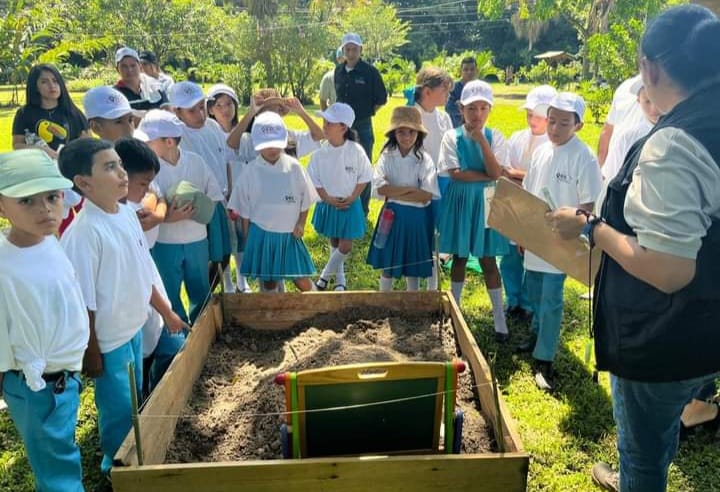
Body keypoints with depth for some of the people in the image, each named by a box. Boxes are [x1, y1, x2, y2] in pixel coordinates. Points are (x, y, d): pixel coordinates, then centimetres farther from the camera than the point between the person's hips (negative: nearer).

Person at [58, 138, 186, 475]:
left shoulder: (127, 214, -2)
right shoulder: (83, 233, -26)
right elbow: (82, 302, -21)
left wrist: (165, 312, 15)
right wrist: (90, 352, -15)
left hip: (134, 328, 8)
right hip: (109, 338, -8)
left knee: (136, 400, 24)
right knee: (119, 410, 12)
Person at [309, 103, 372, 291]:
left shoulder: (356, 151, -15)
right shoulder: (320, 152, -10)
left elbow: (364, 178, -5)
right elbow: (314, 179, -3)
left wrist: (352, 198, -13)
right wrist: (327, 198, -12)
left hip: (350, 204, -2)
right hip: (328, 204, 2)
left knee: (345, 246, -1)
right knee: (334, 243, 14)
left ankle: (325, 275, 21)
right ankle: (339, 279, 32)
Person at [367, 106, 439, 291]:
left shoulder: (424, 159, -7)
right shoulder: (387, 157, -5)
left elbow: (427, 195, -16)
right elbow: (380, 189, -16)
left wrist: (394, 192, -16)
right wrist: (410, 189, -17)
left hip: (417, 217, -1)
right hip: (392, 215, 1)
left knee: (413, 265, 12)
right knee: (387, 264, 11)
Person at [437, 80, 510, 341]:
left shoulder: (495, 137, -2)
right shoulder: (452, 137, -5)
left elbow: (496, 173, -15)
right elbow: (455, 174, -15)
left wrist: (482, 141, -20)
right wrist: (486, 176, -15)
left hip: (485, 202, 0)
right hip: (460, 201, 0)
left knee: (488, 260, 4)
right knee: (459, 257, 11)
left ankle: (499, 318, 14)